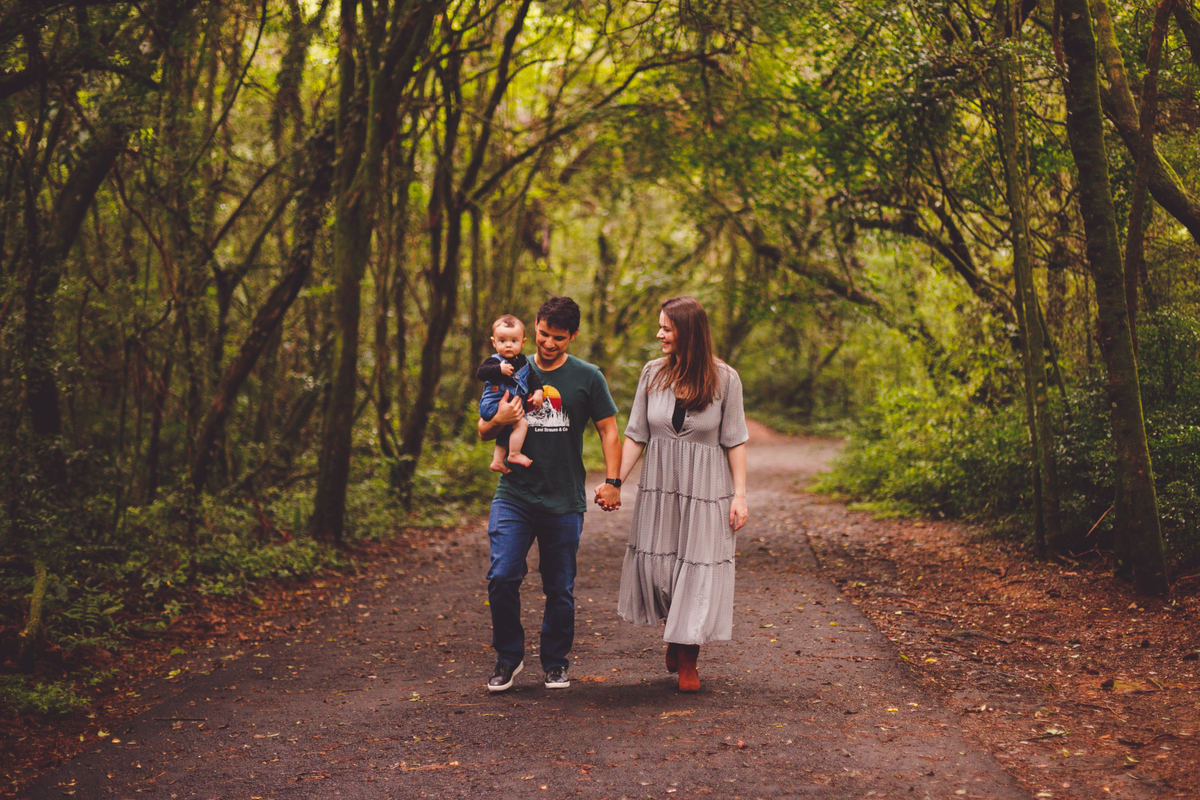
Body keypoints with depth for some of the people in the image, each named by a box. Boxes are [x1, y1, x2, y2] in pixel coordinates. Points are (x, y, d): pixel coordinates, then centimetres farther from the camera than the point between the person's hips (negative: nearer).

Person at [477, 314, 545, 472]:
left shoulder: (523, 361, 8)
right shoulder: (494, 361, -13)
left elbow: (533, 377, 12)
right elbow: (480, 373, -28)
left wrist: (538, 392, -4)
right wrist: (499, 369, -40)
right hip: (493, 404, -8)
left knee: (505, 435, 22)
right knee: (521, 423, -20)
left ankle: (497, 461, 38)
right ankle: (514, 454, -10)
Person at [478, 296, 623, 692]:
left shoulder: (587, 378, 2)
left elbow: (609, 431, 7)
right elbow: (483, 430, 13)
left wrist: (611, 482, -5)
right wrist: (499, 420, -10)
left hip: (564, 501, -1)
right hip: (514, 495, 1)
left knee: (560, 589, 5)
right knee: (502, 577, -11)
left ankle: (555, 663, 24)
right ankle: (508, 657, 8)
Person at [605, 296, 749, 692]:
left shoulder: (724, 379, -6)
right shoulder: (653, 373, 1)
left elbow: (735, 441, -2)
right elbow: (636, 436, 4)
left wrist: (740, 495, -6)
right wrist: (614, 482, -4)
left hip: (706, 489, -2)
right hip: (659, 486, 2)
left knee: (699, 569, 1)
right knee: (655, 565, 2)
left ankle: (688, 660, 16)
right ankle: (673, 637, 29)